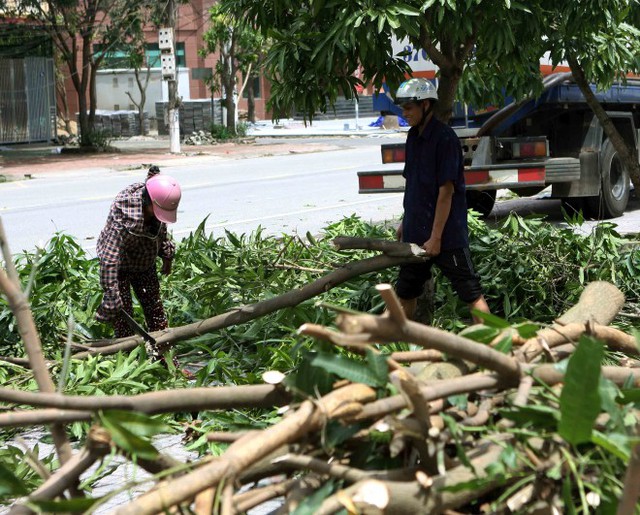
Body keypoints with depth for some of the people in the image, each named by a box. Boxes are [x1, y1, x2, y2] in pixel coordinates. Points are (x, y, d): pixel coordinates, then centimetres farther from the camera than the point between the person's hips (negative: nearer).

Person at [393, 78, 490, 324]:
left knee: (470, 291, -4)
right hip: (416, 232, 9)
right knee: (405, 292, 16)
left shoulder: (444, 138, -16)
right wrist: (405, 222, 18)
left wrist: (436, 237, -19)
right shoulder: (413, 137, 10)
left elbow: (446, 191, -19)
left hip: (447, 233, -9)